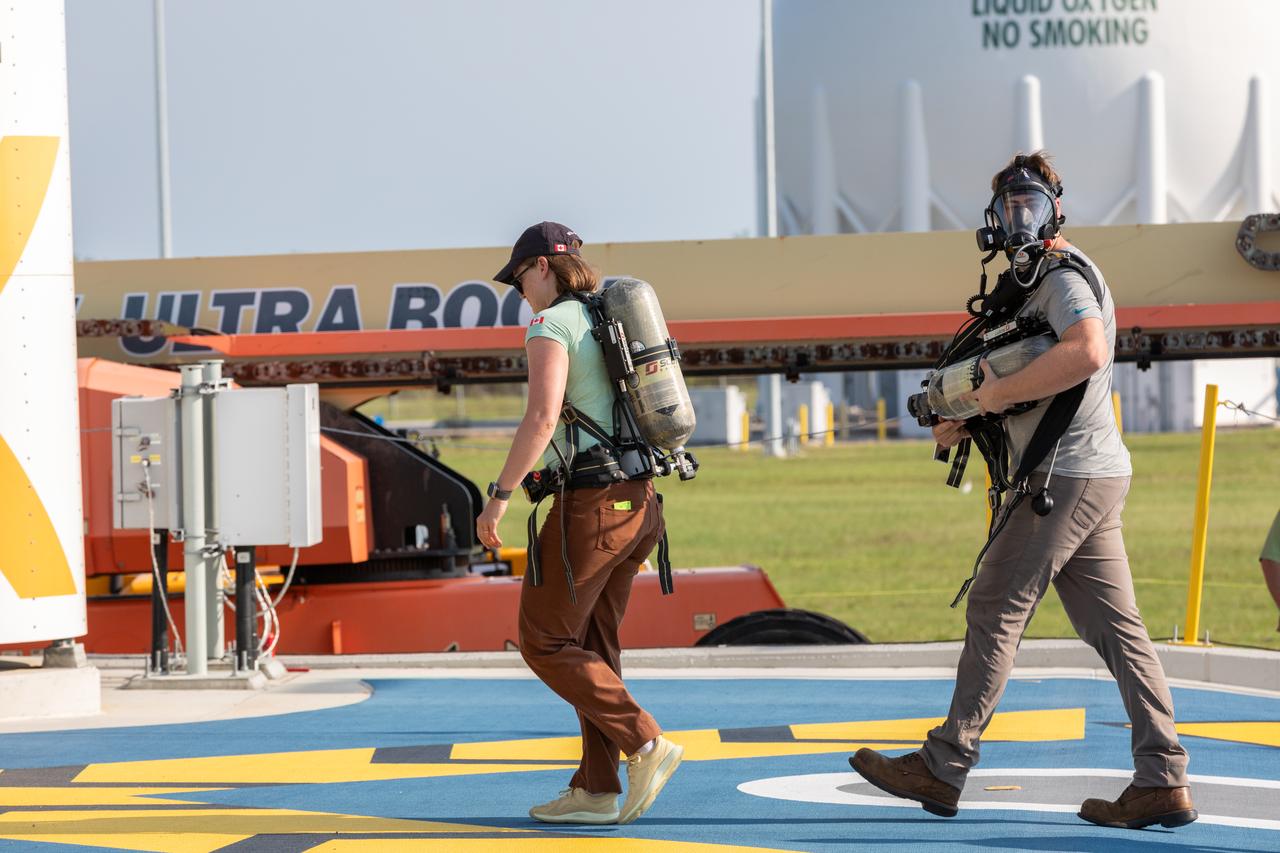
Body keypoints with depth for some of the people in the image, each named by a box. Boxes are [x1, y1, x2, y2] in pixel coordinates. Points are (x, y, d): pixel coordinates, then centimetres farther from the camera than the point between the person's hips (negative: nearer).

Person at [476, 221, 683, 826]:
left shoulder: (552, 325, -10)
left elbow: (542, 418, -22)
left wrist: (498, 497, -19)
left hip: (589, 502, -9)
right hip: (638, 502, 9)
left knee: (545, 643, -1)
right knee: (592, 645, 12)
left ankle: (645, 745, -10)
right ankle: (596, 792, 11)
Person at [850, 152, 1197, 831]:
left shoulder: (1065, 275, -10)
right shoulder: (1036, 282, 22)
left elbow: (1087, 352, -31)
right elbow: (1032, 386, 28)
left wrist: (1000, 392, -23)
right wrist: (967, 419, 10)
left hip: (1069, 476, -10)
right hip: (1095, 475, 10)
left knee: (994, 612, -5)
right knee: (1115, 627, 4)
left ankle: (944, 769, -1)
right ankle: (1163, 782, 0)